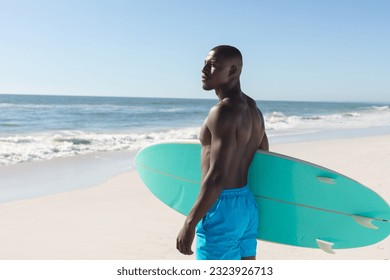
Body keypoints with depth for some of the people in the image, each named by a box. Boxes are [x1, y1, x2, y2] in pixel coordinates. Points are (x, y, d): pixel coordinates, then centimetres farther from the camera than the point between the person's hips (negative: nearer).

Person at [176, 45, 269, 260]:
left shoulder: (224, 111, -19)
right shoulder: (253, 110, 11)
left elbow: (217, 176, -24)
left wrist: (189, 224, -20)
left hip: (222, 207, -10)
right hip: (247, 204, 10)